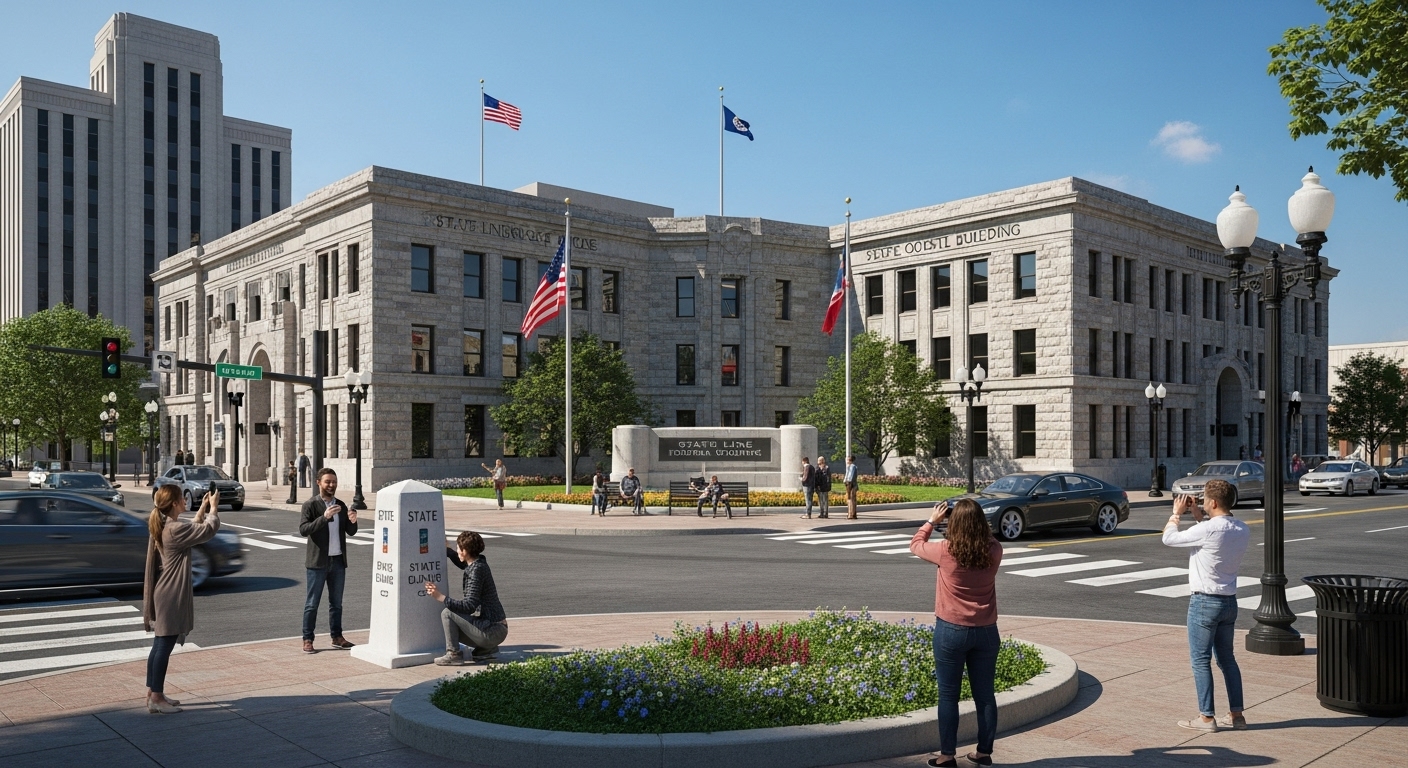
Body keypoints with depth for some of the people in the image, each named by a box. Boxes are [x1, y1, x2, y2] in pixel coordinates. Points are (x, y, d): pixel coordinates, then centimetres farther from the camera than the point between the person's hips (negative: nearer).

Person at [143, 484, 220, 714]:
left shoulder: (163, 526, 9)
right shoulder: (175, 529, -22)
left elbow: (193, 531, 22)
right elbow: (208, 530, -16)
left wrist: (202, 509, 17)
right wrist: (213, 508, -1)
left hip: (163, 594, 10)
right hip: (171, 596, -10)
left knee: (160, 645, 16)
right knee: (164, 646, -2)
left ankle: (153, 693, 23)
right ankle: (156, 698, 5)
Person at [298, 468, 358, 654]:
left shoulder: (341, 505, 10)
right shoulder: (310, 505, -5)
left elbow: (351, 532, 10)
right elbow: (303, 529, -17)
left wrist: (353, 521, -12)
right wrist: (324, 517, -28)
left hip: (338, 561, 5)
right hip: (318, 562, -5)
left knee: (336, 602, 12)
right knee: (312, 603, 1)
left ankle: (337, 637, 20)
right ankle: (307, 640, 7)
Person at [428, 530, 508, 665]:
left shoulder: (476, 570, -19)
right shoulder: (477, 563, 8)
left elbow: (469, 606, -25)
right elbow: (461, 563, 35)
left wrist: (441, 597, -25)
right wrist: (445, 549, 30)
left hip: (492, 631, -10)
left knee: (447, 613, -13)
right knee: (451, 624, 24)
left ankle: (453, 654, -5)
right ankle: (486, 649, 18)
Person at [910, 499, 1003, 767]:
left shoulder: (945, 551, -14)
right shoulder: (994, 552, -6)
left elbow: (916, 545, 6)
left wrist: (932, 520, 14)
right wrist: (976, 518, 14)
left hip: (951, 631, -3)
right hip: (986, 632, 3)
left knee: (948, 695, 6)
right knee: (985, 694, 13)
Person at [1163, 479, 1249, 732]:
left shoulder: (1208, 530, -23)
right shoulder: (1243, 530, 1)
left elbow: (1169, 538, -11)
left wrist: (1177, 513, 3)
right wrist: (1197, 516, 16)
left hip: (1204, 602, -8)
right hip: (1229, 600, 8)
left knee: (1200, 660, 2)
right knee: (1226, 658, 18)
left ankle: (1207, 717, 7)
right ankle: (1236, 714, 22)